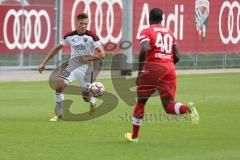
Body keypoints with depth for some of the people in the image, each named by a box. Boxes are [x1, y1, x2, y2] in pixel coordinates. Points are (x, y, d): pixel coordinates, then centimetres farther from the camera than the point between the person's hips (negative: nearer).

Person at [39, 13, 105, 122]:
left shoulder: (92, 37, -10)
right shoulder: (70, 36, 0)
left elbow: (102, 54, -11)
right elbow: (57, 48, 11)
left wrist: (88, 58, -23)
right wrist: (44, 63, 8)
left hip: (85, 66, -2)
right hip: (72, 64, 2)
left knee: (86, 96, 0)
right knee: (59, 85, -19)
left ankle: (92, 104, 40)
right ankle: (58, 114, -8)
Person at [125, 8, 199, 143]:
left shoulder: (146, 32, 2)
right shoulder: (169, 33, 17)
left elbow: (144, 49, -17)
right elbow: (177, 56, 13)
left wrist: (140, 71, -11)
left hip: (152, 68, -3)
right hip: (169, 69, 3)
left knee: (141, 101, 16)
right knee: (169, 106, 2)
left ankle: (134, 136, 24)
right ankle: (187, 108, -32)